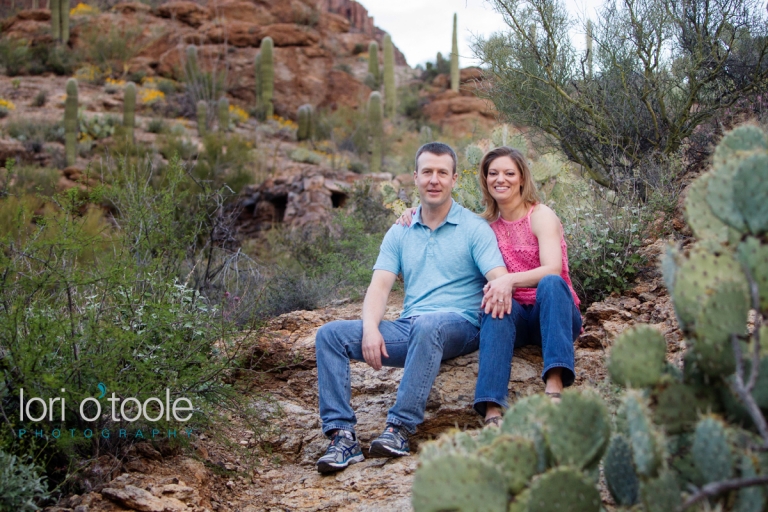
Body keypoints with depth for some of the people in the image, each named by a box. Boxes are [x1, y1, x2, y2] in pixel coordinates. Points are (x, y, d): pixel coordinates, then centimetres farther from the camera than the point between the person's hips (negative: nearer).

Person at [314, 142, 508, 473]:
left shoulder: (474, 228, 5)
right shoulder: (400, 233, 16)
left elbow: (499, 278, -9)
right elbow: (380, 285, 5)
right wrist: (371, 328, -15)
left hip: (459, 326, -4)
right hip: (407, 329, 5)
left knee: (428, 325, -40)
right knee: (330, 334, -14)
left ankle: (400, 428, -35)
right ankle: (342, 436, -23)